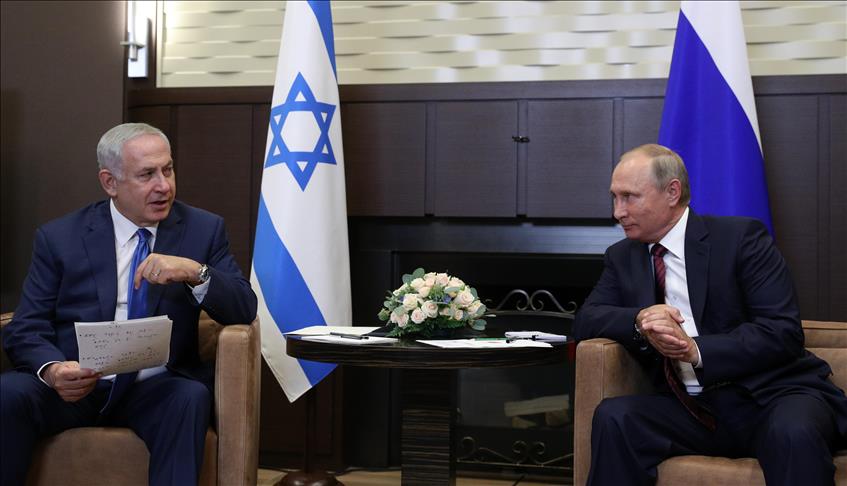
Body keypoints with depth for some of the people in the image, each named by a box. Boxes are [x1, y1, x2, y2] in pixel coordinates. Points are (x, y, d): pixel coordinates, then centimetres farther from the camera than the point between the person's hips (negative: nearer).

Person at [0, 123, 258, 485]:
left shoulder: (203, 230, 8)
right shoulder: (59, 237, 6)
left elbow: (244, 311, 1)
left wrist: (195, 272, -19)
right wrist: (52, 370, -22)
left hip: (157, 388, 0)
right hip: (73, 387, 0)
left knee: (191, 398, -33)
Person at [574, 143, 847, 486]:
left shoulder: (740, 237, -4)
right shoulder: (622, 257, 13)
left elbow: (784, 331, -11)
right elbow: (585, 320, 5)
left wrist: (696, 350, -22)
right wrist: (639, 320, -15)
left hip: (770, 396, -4)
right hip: (693, 411, 4)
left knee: (793, 431, -37)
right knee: (613, 417, -23)